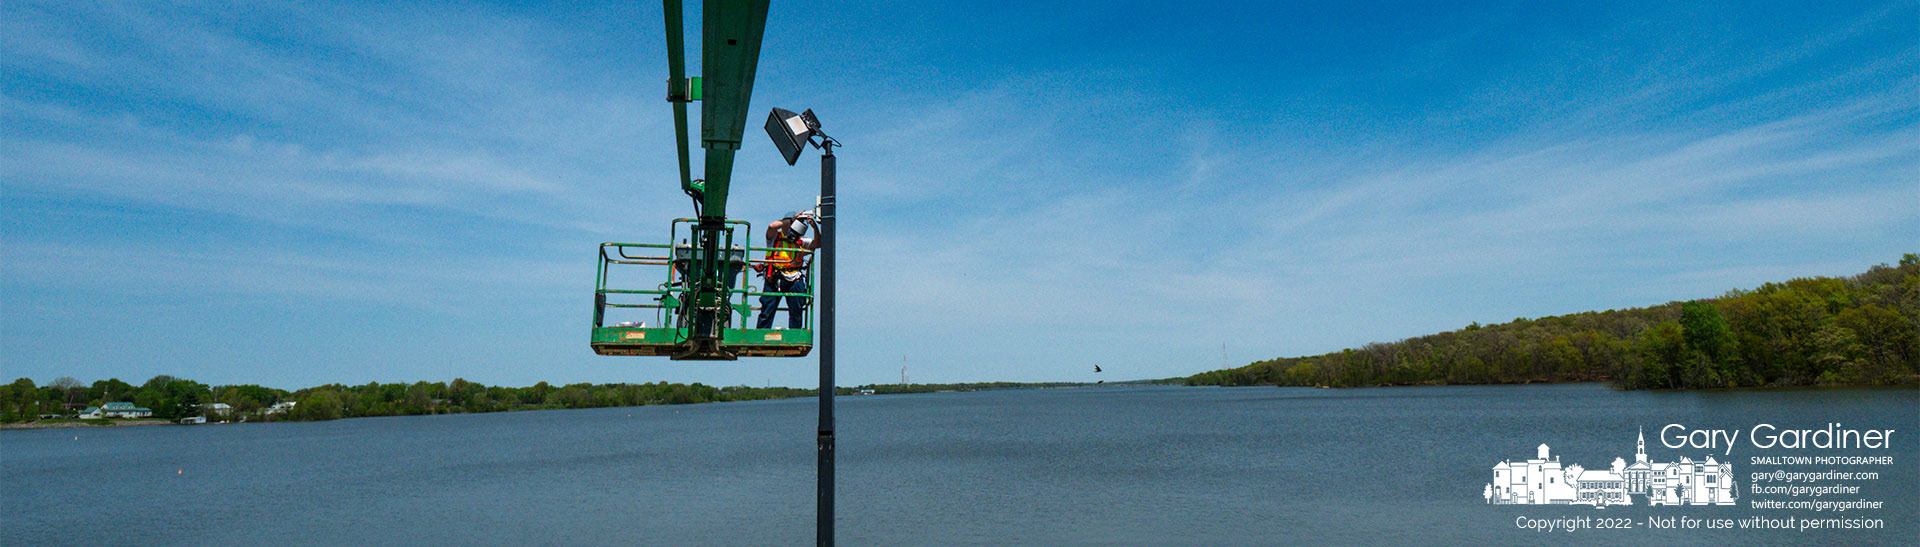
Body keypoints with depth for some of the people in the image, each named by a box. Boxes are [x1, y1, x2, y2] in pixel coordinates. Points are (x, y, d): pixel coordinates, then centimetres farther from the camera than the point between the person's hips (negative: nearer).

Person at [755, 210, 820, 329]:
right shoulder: (775, 237, 13)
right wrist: (792, 219, -2)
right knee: (767, 311, -5)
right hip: (775, 280, -3)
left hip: (795, 280, 4)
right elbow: (772, 226, -8)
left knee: (796, 312, 1)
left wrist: (815, 227, -4)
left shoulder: (801, 243, 23)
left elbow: (817, 243, 10)